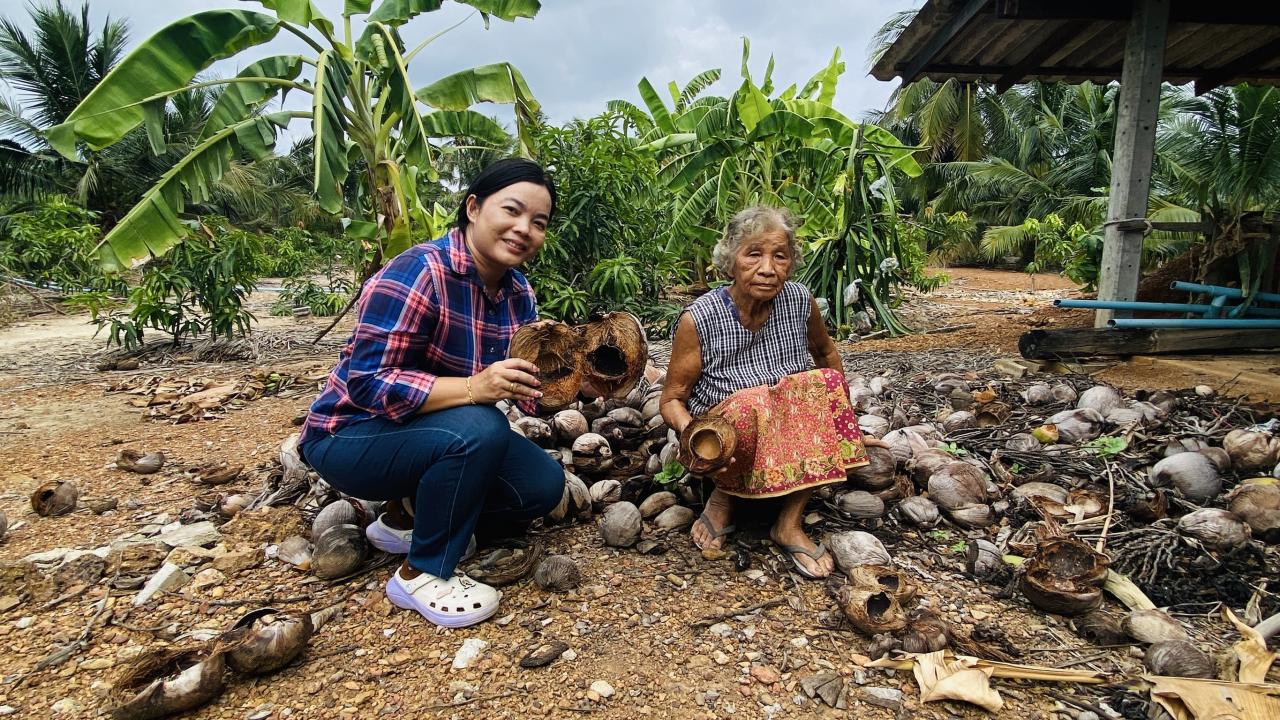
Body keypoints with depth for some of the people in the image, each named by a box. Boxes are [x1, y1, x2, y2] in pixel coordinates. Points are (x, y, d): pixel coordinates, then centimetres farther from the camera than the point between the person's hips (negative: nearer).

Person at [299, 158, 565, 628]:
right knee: (478, 428, -34)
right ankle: (421, 574, -13)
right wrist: (473, 387, -41)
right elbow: (368, 383, -30)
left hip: (440, 434, 7)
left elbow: (531, 393, -2)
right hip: (353, 433, -7)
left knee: (542, 484, -5)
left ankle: (407, 517, 11)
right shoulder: (418, 273, -25)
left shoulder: (518, 291, -2)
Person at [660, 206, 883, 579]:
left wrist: (842, 415, 15)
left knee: (826, 383, -22)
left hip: (789, 450, 4)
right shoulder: (699, 319, -16)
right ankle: (724, 496, -4)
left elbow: (825, 353, 15)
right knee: (749, 405, -35)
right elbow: (672, 400, -9)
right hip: (728, 449, -4)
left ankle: (789, 522, -15)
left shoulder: (800, 301, -6)